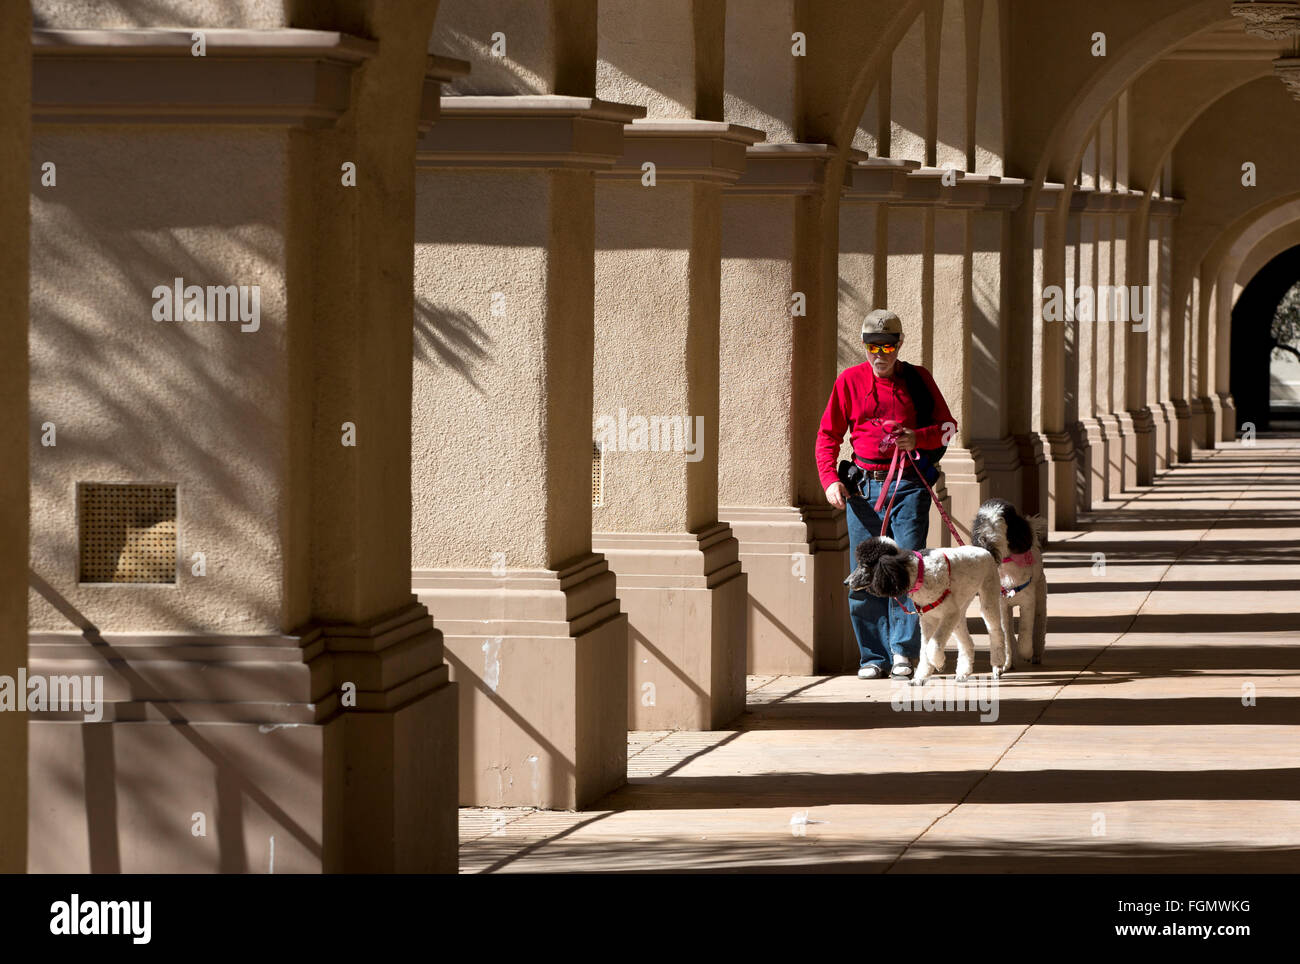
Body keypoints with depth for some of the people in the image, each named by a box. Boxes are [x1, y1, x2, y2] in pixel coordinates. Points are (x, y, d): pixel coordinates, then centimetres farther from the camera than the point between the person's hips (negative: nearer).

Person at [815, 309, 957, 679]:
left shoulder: (918, 379, 6)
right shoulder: (850, 381, 7)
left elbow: (947, 426, 10)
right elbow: (828, 435, 11)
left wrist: (918, 438, -10)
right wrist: (830, 479, -3)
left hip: (908, 485, -1)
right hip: (863, 485, 1)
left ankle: (903, 649, -3)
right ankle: (873, 656, 7)